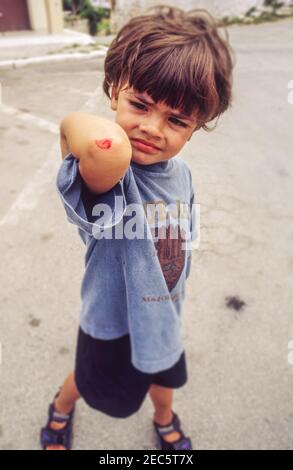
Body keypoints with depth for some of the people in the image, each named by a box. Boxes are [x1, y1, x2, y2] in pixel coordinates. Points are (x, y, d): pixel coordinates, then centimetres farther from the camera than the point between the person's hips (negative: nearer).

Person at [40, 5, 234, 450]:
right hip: (113, 319, -4)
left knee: (162, 377, 32)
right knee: (92, 384, 27)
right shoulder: (107, 170, -34)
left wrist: (175, 292, 14)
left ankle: (166, 422, 68)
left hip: (164, 315, 5)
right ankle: (60, 410, 65)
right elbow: (105, 144, -61)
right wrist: (74, 128, -38)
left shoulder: (181, 174, -13)